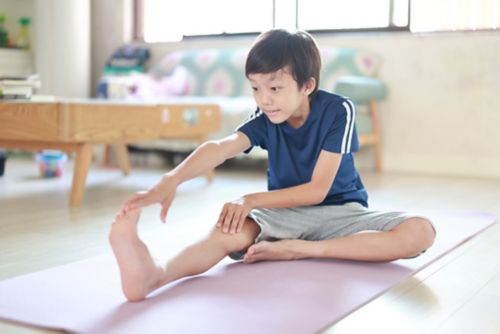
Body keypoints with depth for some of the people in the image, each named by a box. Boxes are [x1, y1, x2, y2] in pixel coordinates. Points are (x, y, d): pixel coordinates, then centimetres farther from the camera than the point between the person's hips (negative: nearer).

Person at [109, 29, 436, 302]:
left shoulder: (338, 111, -16)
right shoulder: (266, 118, -8)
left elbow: (317, 190, -19)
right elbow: (220, 147, -28)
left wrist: (252, 199, -24)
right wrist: (171, 180, -47)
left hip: (339, 211, -1)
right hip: (287, 212, 1)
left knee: (420, 232, -28)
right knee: (232, 228, -32)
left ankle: (297, 249, -33)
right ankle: (155, 275, -60)